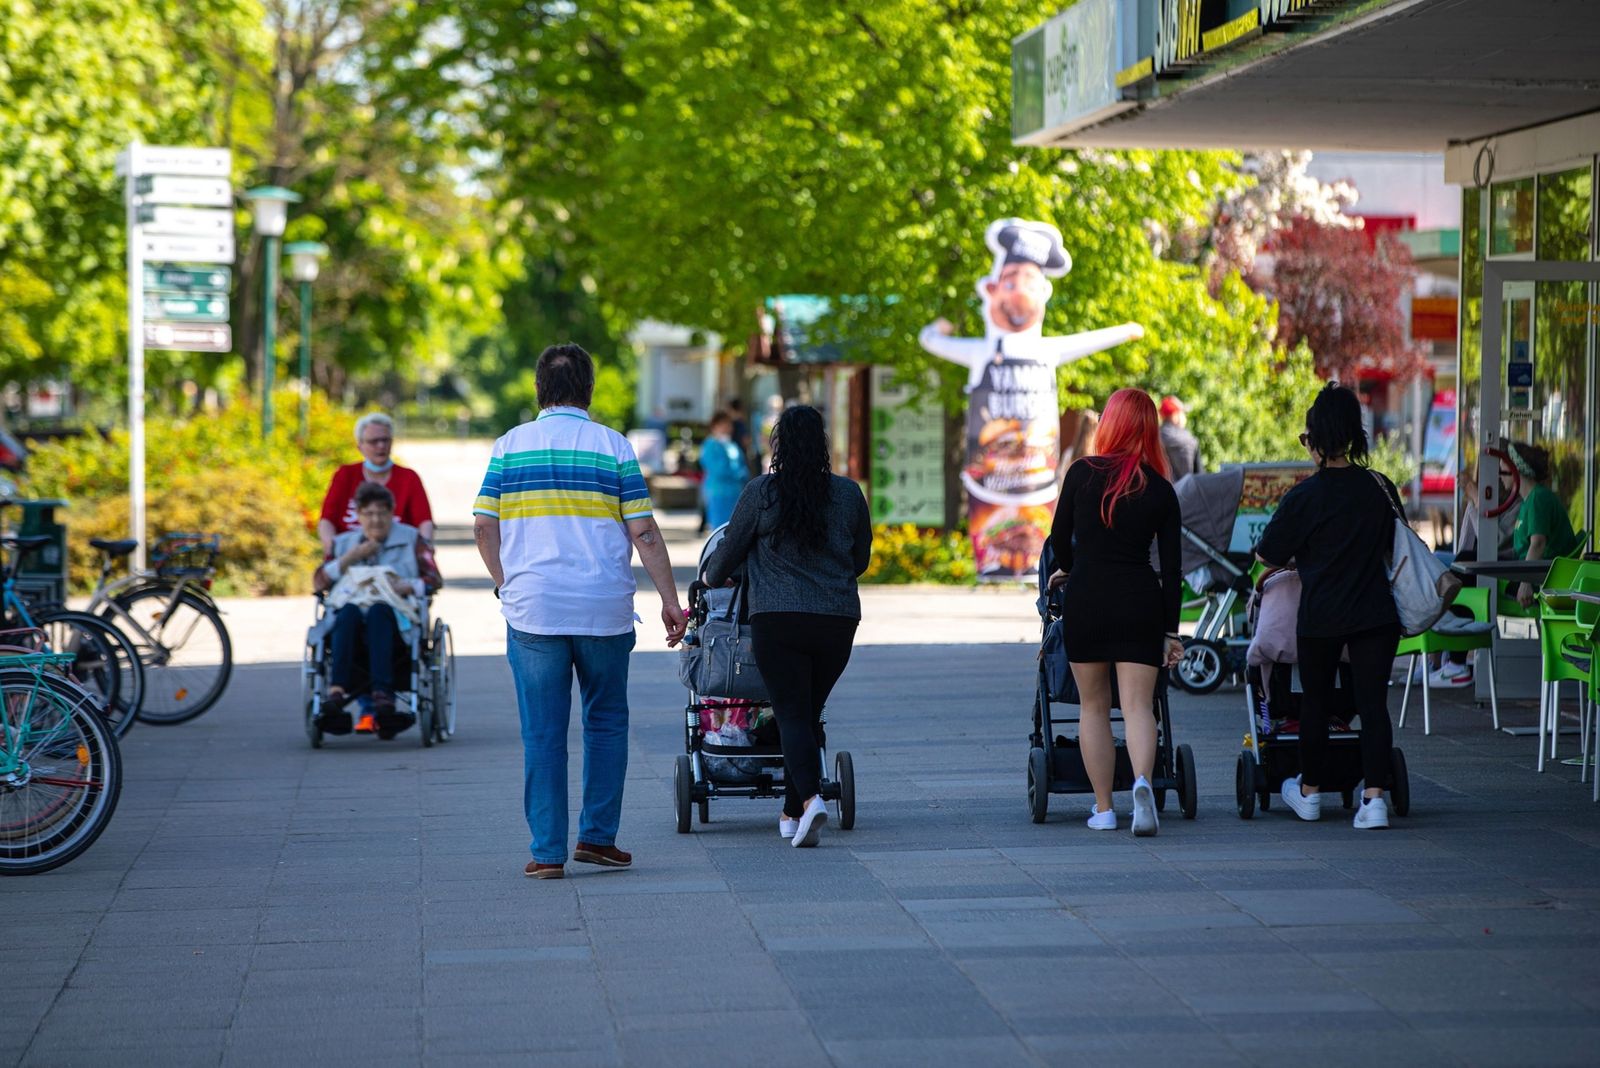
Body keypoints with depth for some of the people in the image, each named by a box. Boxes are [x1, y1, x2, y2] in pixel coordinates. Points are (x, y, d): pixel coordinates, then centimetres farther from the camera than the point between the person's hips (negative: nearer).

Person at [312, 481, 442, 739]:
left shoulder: (410, 539, 19)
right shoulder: (344, 543, 25)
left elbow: (434, 580, 7)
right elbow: (319, 582, 11)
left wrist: (405, 587, -12)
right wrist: (350, 558, 0)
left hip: (393, 616, -1)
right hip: (349, 620, 2)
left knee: (378, 611, -38)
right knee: (349, 611, -35)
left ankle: (382, 695, -53)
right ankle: (338, 690, -52)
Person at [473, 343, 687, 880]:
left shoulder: (510, 447, 3)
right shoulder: (613, 447, 0)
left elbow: (483, 527, 3)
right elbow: (644, 534, -3)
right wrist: (670, 599, 3)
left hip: (532, 609, 1)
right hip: (605, 611, -1)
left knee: (542, 734, 4)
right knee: (606, 724, 15)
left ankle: (547, 851, 3)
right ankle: (597, 837, 14)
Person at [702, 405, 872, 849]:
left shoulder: (761, 492, -4)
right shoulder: (848, 494, 5)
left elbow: (730, 550, 6)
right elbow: (861, 559, 17)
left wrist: (712, 576, 27)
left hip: (777, 619, -3)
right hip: (839, 620, 3)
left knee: (792, 714, -3)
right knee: (809, 712, 13)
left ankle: (810, 797, -25)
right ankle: (791, 814, 18)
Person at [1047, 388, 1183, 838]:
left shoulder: (1082, 473, -2)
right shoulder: (1161, 491, 2)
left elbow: (1059, 539, 8)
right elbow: (1172, 569, 2)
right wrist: (1170, 631, 8)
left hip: (1085, 598, 0)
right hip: (1140, 602, 1)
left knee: (1093, 705, 12)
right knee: (1138, 704, -1)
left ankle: (1103, 808, 12)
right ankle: (1142, 782, -28)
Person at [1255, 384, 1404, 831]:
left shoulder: (1303, 498, -11)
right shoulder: (1381, 488, -1)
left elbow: (1267, 554, -1)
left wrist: (1296, 561, 20)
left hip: (1320, 616, -2)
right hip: (1375, 613, 2)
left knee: (1315, 701, 14)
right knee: (1373, 702, 1)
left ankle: (1309, 792, 29)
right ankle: (1374, 798, -10)